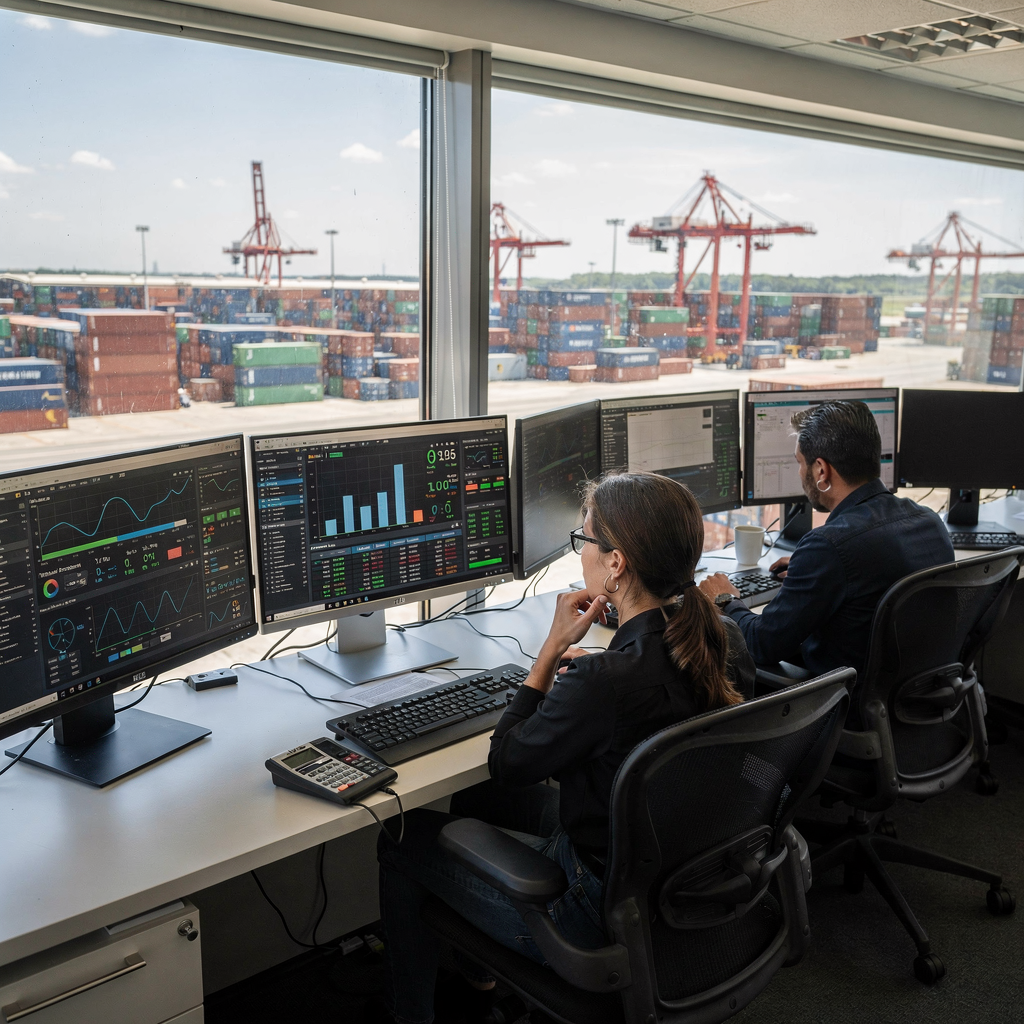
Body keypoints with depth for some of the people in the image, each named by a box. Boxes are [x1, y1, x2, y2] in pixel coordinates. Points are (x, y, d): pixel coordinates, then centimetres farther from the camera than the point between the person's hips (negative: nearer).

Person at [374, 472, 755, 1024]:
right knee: (474, 798, 27)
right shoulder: (725, 639, -11)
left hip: (602, 914, -8)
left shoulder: (605, 683, -34)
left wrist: (552, 647, -16)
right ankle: (479, 971, 47)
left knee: (402, 840, 11)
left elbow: (504, 762, -16)